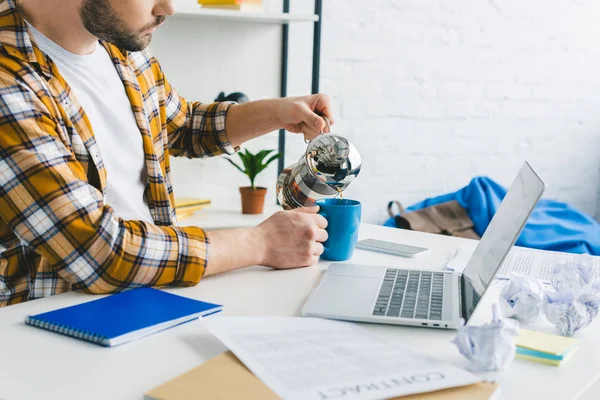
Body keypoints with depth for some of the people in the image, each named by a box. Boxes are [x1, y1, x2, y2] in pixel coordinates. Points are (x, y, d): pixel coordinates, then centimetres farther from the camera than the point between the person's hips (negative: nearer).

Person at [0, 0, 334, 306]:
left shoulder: (124, 47, 4)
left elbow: (182, 125, 23)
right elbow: (102, 253, -26)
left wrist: (277, 112, 7)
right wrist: (262, 244, -16)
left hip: (147, 297, 7)